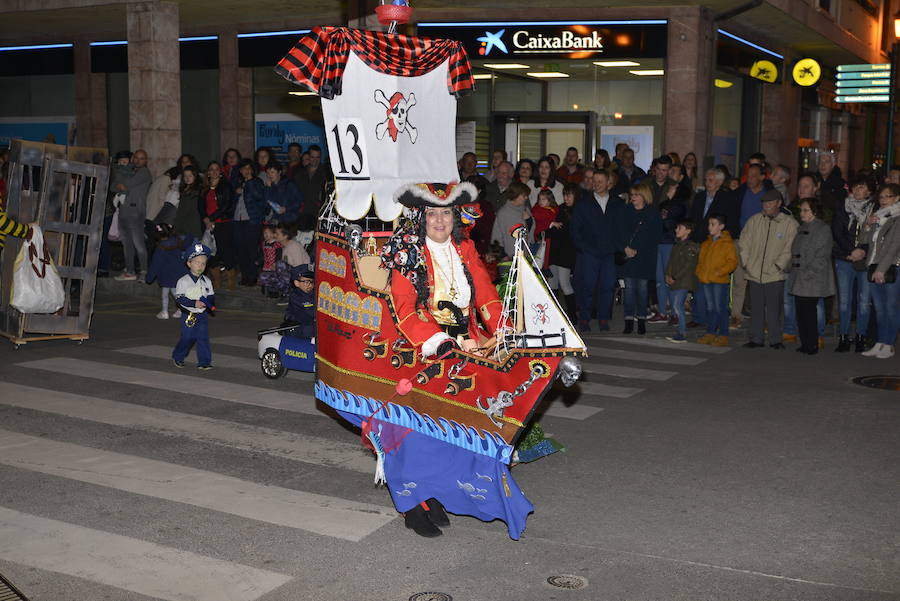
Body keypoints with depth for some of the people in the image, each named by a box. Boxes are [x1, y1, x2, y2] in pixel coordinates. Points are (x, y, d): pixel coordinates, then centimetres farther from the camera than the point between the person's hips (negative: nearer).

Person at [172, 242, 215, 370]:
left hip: (203, 315, 3)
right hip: (188, 315, -3)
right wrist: (194, 303, -23)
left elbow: (211, 296, 10)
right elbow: (179, 299, -13)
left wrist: (209, 302, -13)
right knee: (188, 338, 1)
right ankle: (177, 357, 25)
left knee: (203, 337, -2)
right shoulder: (183, 281, -7)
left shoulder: (207, 281, 7)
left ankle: (204, 362, 3)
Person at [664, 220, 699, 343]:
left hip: (684, 282, -8)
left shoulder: (692, 246, -7)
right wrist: (668, 275, 1)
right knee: (677, 307, 7)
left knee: (677, 306, -14)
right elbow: (670, 262, 18)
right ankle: (681, 333, 11)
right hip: (673, 282, 8)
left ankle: (681, 335, -11)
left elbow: (688, 265, -13)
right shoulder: (676, 245, 18)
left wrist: (675, 278, -14)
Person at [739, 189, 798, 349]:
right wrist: (745, 263, 5)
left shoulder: (790, 223, -2)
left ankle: (775, 340, 11)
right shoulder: (754, 220, 8)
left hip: (775, 275, -3)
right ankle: (756, 339, 18)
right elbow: (744, 242, 13)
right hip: (754, 274, 3)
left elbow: (789, 249, -4)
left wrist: (778, 266, -9)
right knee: (756, 308, 8)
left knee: (774, 309, -1)